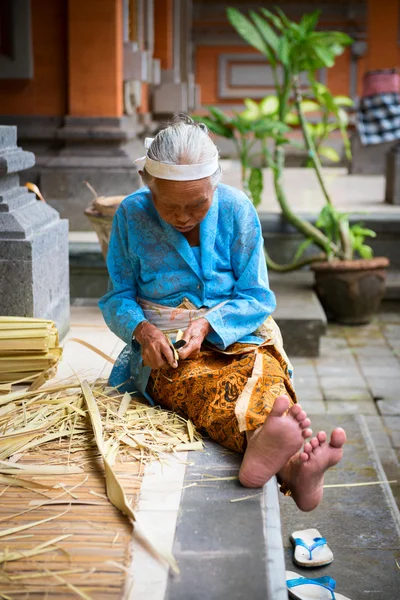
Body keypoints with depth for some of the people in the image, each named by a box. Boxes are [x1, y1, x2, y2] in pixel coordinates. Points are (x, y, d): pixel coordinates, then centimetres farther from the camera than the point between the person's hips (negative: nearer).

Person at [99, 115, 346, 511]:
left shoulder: (237, 210, -2)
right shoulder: (131, 215, -1)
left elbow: (256, 298, 1)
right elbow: (117, 299, 4)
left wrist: (208, 324, -18)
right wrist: (143, 329, -19)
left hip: (235, 336, 2)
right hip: (164, 349, -1)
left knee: (265, 374, -35)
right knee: (206, 387, -36)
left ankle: (267, 453, -69)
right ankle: (287, 463, -68)